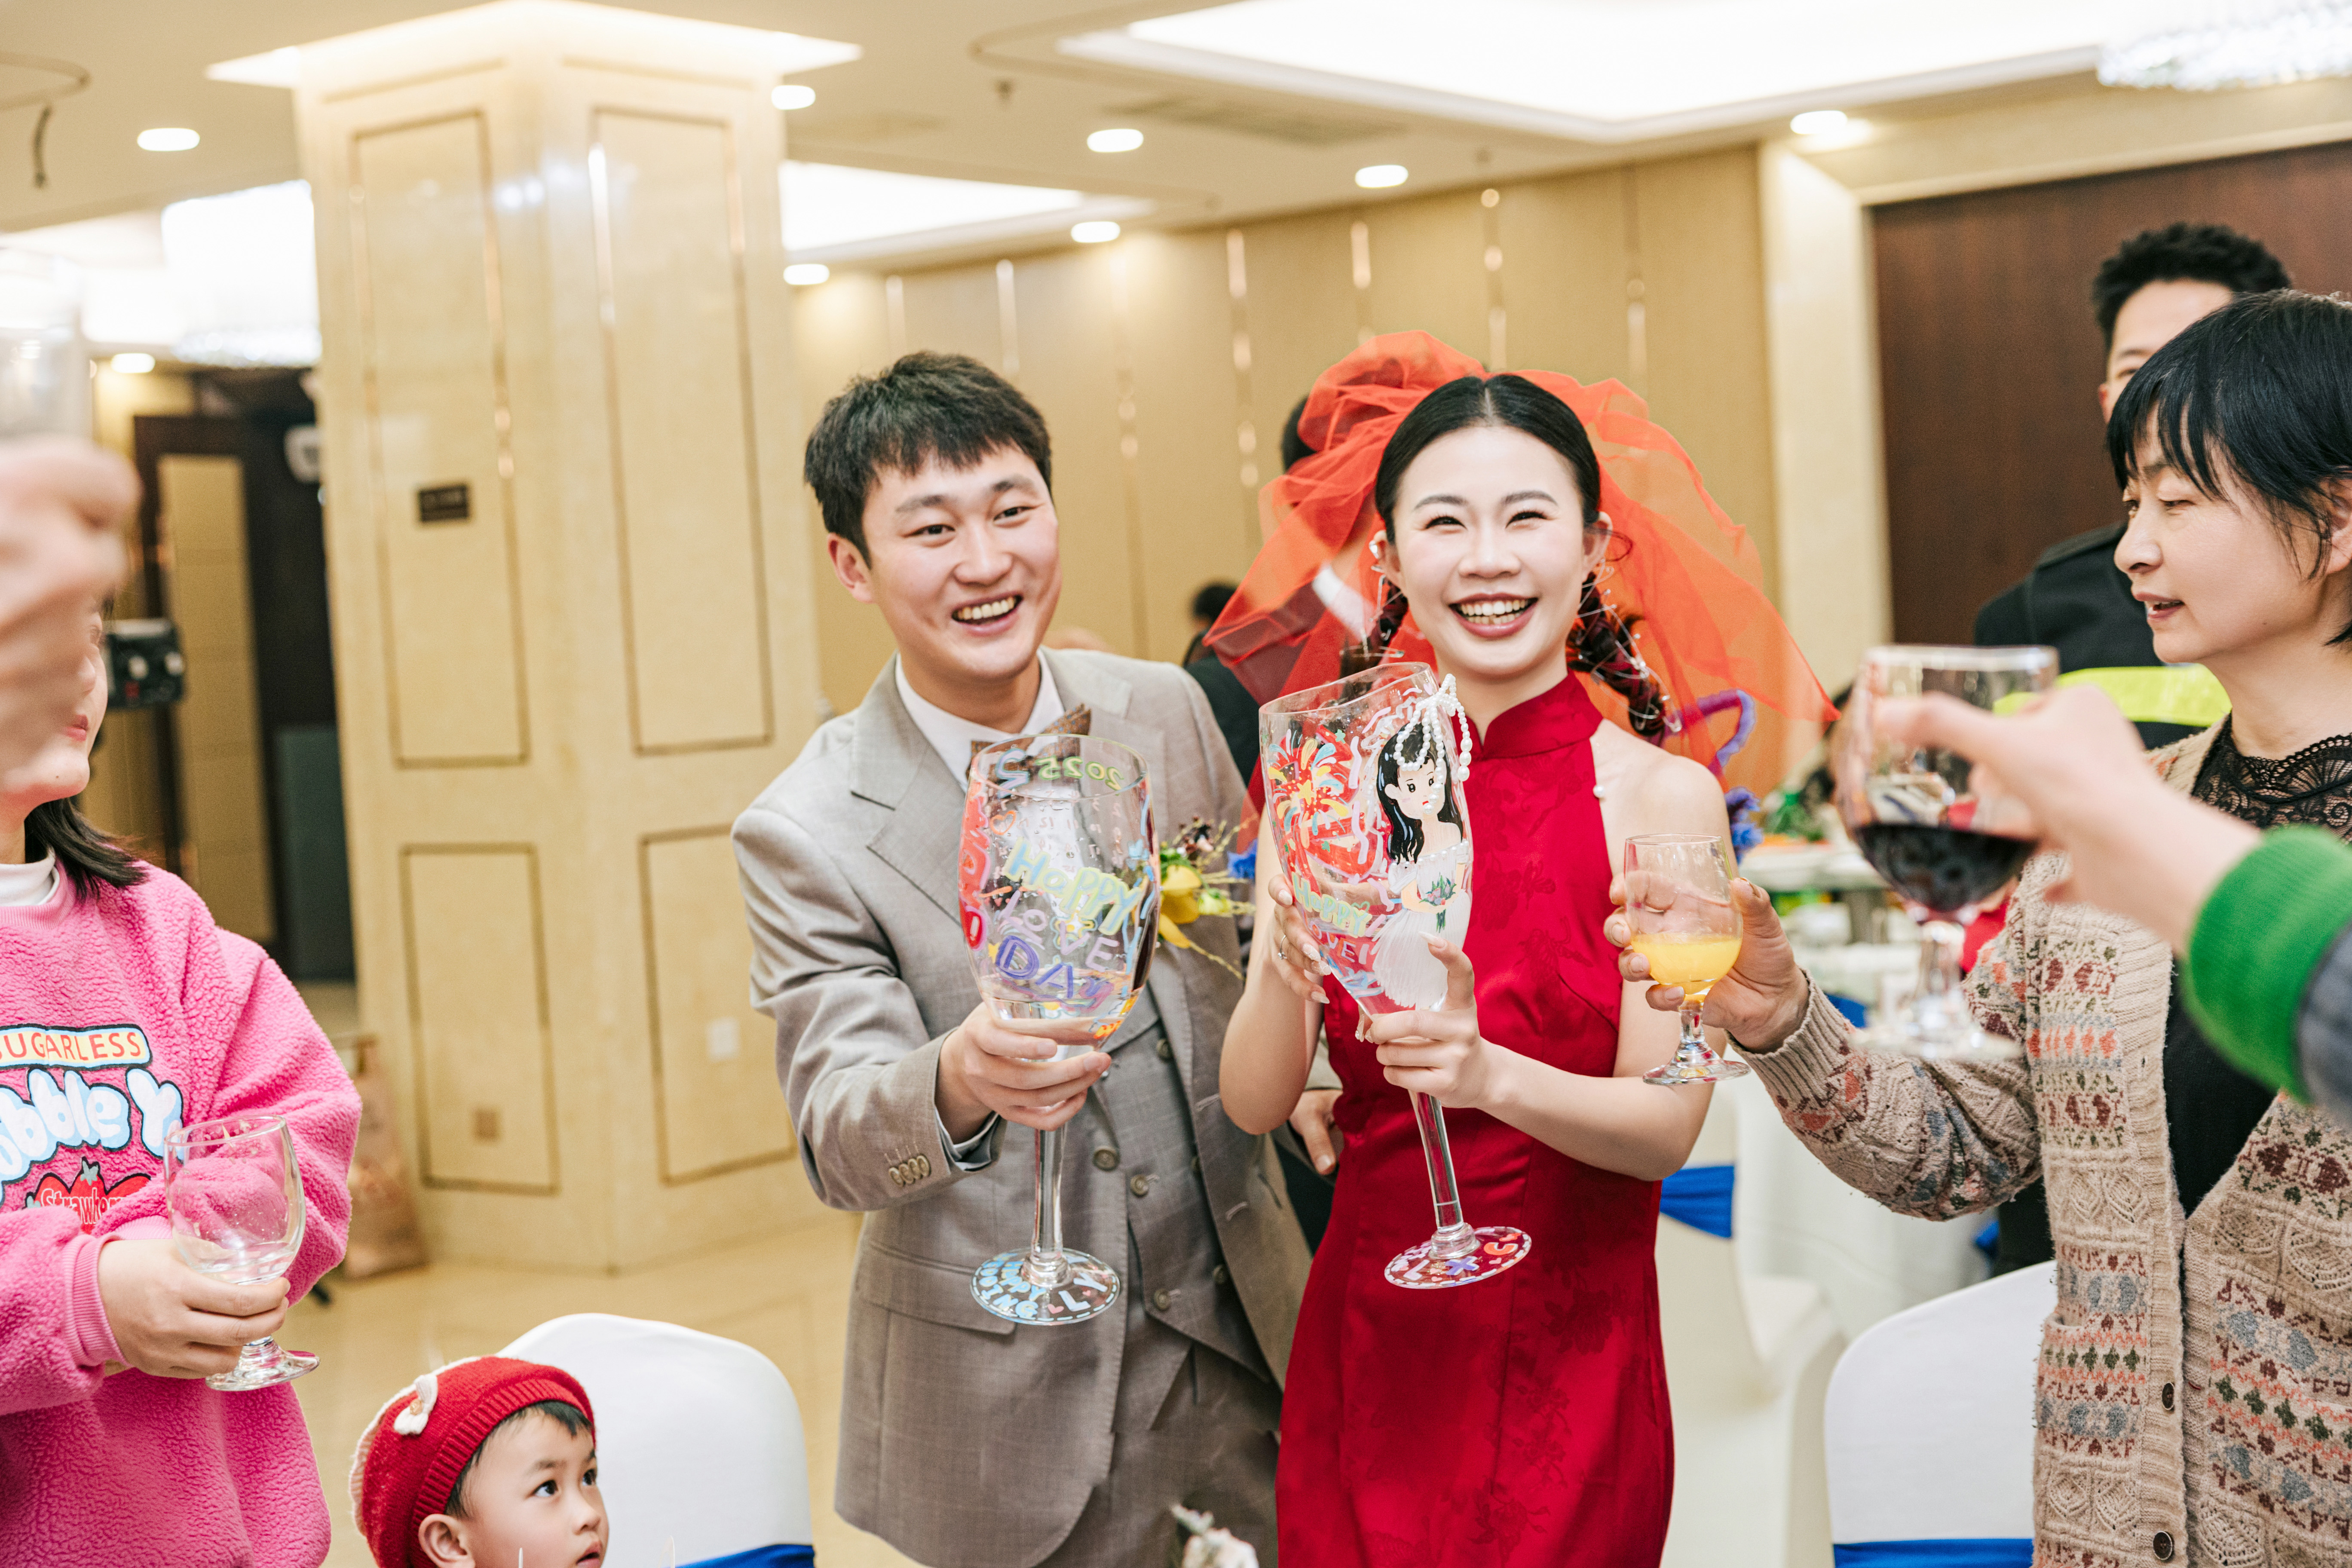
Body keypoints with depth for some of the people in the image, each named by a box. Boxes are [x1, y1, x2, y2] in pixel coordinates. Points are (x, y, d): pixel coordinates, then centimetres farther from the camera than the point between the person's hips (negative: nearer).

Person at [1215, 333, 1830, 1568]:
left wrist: (1489, 1072, -29)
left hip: (1570, 1361, -2)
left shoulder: (1660, 795, -10)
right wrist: (1286, 972, -25)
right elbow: (1253, 1102, -5)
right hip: (1364, 1341, 2)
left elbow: (1667, 1124, -13)